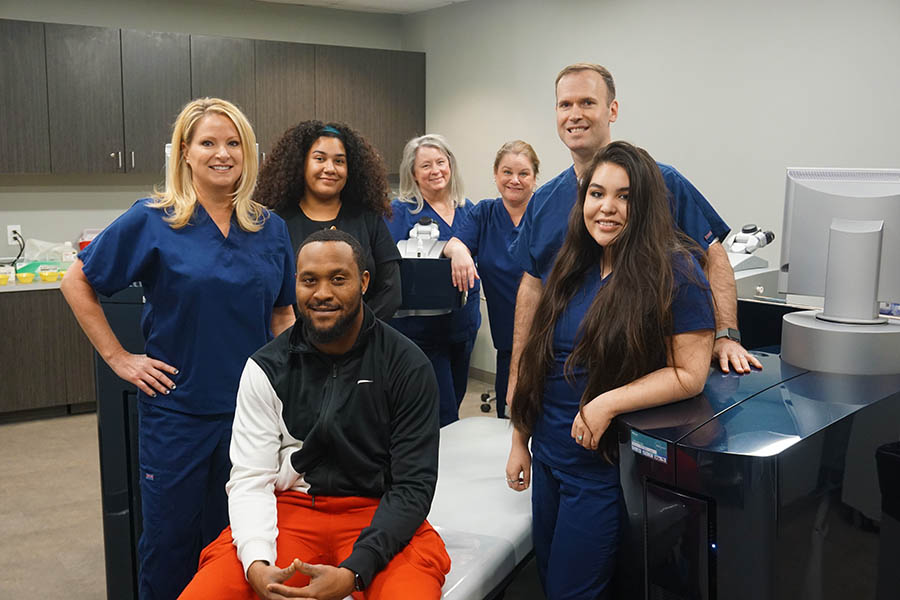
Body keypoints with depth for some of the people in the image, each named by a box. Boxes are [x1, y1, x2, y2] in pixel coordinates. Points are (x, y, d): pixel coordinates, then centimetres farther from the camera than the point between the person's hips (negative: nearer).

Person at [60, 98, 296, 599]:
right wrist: (118, 357, -5)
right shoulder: (153, 221, -6)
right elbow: (78, 282, 0)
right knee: (170, 541, 9)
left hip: (250, 407, 3)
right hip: (177, 408, -3)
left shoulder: (270, 227, 4)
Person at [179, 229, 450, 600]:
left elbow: (413, 485, -9)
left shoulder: (408, 367, -6)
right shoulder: (265, 368, 1)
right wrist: (257, 564, -21)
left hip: (379, 516, -1)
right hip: (289, 509, 2)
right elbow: (251, 479, -2)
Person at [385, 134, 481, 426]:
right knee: (444, 416, -5)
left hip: (464, 323, 6)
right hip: (422, 328, -6)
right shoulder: (400, 212, -7)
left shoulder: (466, 209, 8)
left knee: (453, 401, 18)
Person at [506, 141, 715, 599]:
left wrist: (608, 403, -25)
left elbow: (689, 374, -16)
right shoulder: (572, 268, 4)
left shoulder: (674, 272, -14)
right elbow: (540, 362, 10)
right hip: (548, 455, 6)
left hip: (604, 467, -6)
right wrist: (521, 439, 11)